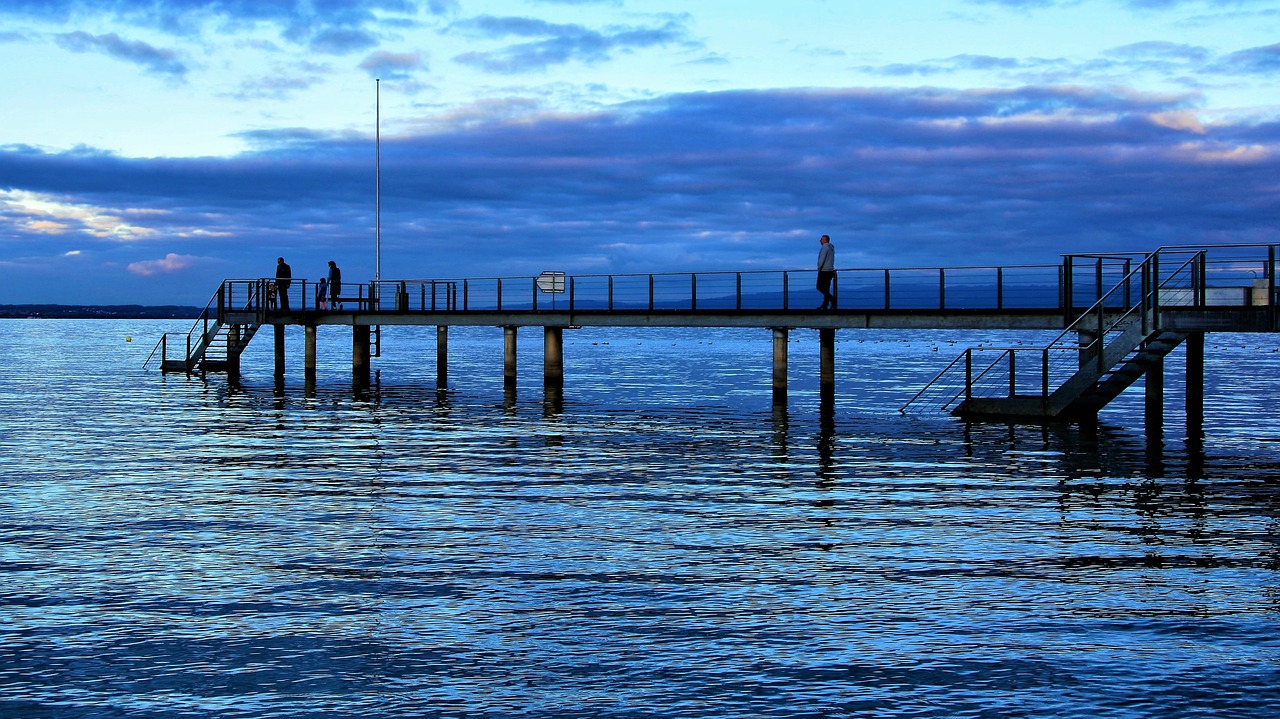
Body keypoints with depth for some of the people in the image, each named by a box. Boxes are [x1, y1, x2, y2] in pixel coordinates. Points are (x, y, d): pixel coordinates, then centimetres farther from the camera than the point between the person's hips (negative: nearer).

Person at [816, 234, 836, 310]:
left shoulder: (825, 247, -11)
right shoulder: (831, 248, 17)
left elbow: (822, 259, -17)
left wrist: (819, 269, -8)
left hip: (824, 271, -9)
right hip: (830, 270, 9)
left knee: (820, 287, -9)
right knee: (826, 289, 9)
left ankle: (832, 299, -21)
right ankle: (825, 305, 8)